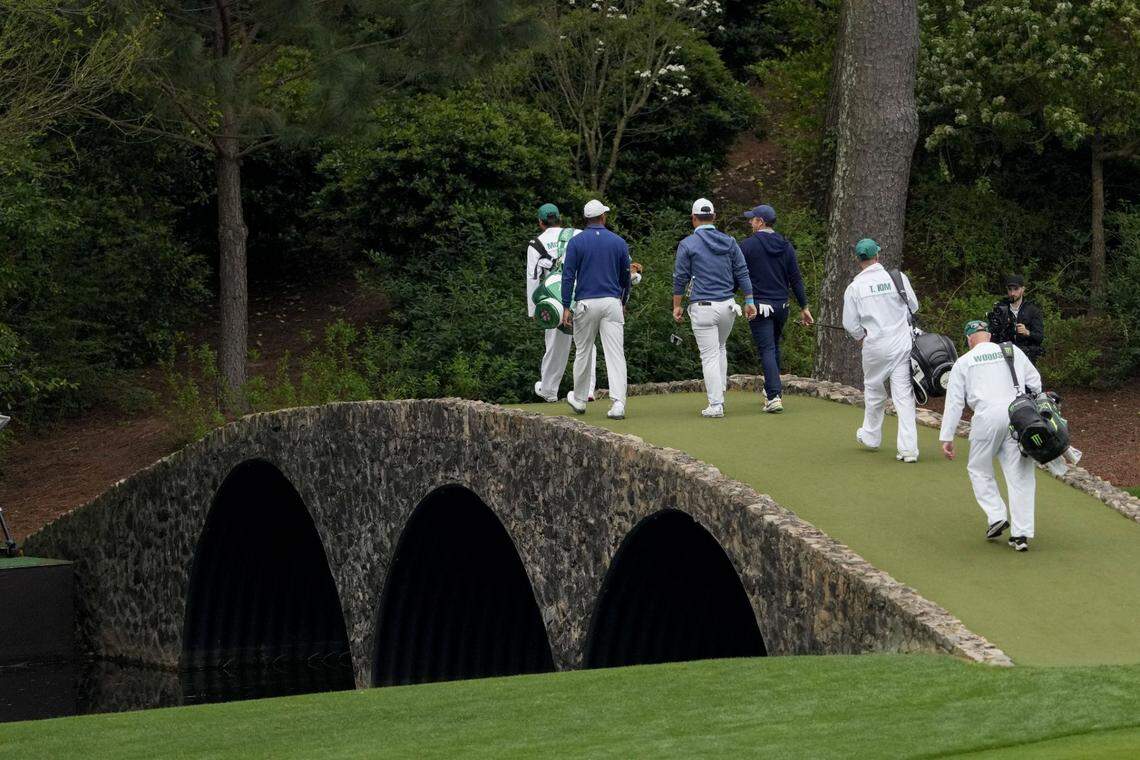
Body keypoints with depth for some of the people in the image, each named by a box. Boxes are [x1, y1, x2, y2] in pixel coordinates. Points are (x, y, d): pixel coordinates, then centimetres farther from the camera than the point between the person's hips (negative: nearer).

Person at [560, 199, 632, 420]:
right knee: (616, 354, -4)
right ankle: (618, 403, -15)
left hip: (586, 304, -1)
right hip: (612, 302, 1)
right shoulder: (619, 242, 5)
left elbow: (568, 275, -5)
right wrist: (623, 302, 27)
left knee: (582, 352, 13)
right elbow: (626, 277, 13)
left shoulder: (576, 242, -1)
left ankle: (579, 400, 26)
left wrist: (566, 306, -4)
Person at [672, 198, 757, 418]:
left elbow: (680, 278, -3)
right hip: (727, 306, 4)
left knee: (710, 356, -2)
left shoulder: (687, 244, -5)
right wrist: (749, 301, 7)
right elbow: (742, 274, 4)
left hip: (703, 307, -4)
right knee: (720, 349, 23)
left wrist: (676, 306, 5)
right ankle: (720, 395, 23)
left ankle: (716, 405, -5)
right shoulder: (729, 242, 6)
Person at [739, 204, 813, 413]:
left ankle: (774, 397, -18)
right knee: (774, 347, 21)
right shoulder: (786, 246, 7)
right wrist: (804, 307, 11)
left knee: (766, 350, -8)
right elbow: (796, 279, 7)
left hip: (760, 306, -5)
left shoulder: (748, 245, -8)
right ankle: (774, 390, 30)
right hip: (782, 305, 5)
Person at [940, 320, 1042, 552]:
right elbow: (1035, 381, 18)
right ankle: (1022, 532, -1)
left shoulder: (964, 362, 12)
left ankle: (996, 516, -1)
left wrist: (947, 437, 10)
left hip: (987, 415, -2)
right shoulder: (1013, 351, 17)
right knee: (1020, 474, 4)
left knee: (979, 469, 16)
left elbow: (954, 402, 9)